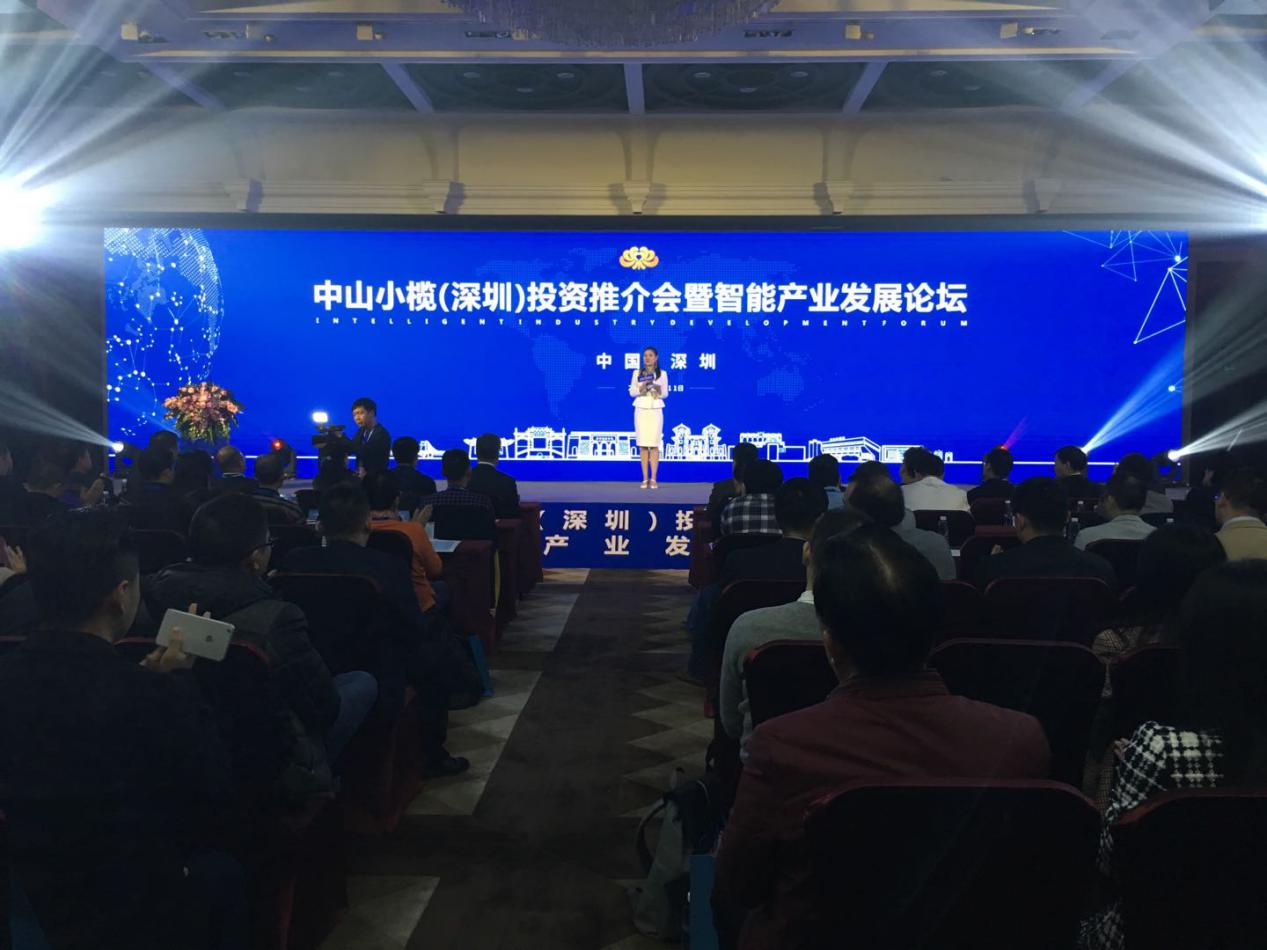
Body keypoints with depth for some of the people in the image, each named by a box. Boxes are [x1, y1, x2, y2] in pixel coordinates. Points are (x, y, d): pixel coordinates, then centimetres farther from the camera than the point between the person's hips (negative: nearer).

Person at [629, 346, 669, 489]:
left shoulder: (662, 374, 5)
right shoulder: (637, 373, 6)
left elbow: (665, 394, 7)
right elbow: (631, 392, 5)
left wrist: (659, 390, -15)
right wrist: (640, 388, -14)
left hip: (655, 410, -1)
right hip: (641, 410, 1)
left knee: (654, 444, -5)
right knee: (643, 445, -2)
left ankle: (653, 479, -3)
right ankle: (645, 479, 2)